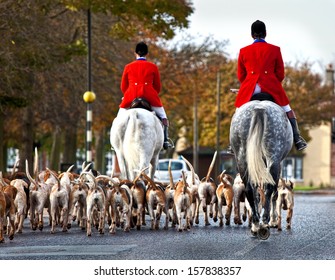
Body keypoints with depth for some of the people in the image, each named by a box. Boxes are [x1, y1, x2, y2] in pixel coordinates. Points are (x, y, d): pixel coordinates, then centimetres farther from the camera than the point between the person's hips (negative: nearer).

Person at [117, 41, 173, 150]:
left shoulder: (128, 67, 12)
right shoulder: (153, 67, 10)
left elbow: (123, 87, 16)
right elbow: (158, 86, 12)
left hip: (131, 94, 1)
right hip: (149, 94, -1)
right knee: (163, 117, 13)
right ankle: (165, 140, 3)